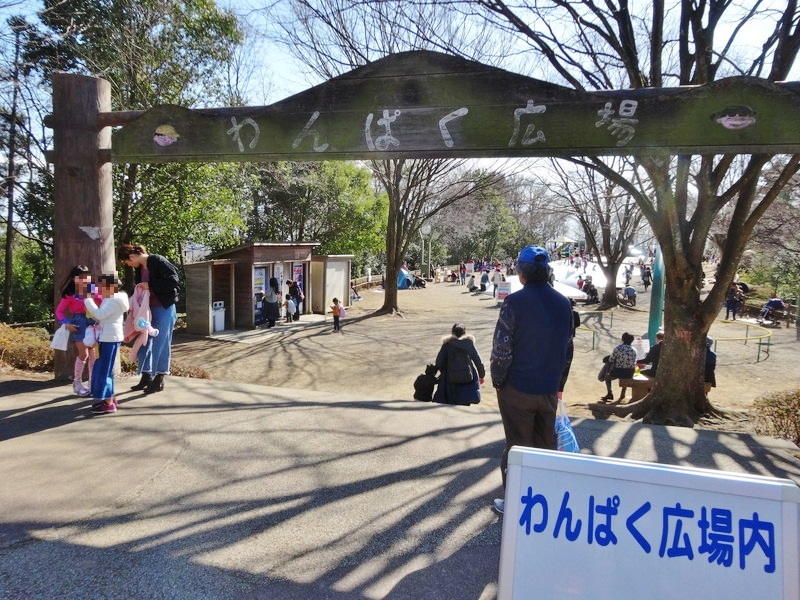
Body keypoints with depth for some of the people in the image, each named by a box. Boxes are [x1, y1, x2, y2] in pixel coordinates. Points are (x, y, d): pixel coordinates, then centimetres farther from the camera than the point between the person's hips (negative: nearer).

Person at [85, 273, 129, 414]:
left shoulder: (114, 301, -16)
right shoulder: (109, 300, 16)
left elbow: (100, 315, -26)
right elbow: (99, 317, 21)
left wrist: (88, 300, -19)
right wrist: (89, 302, 13)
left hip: (110, 339, -11)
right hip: (106, 338, 11)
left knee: (104, 370, -7)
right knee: (102, 369, 16)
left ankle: (109, 403, -2)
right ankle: (110, 398, 24)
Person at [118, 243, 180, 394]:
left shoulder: (158, 261, -16)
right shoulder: (139, 268, 7)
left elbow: (174, 281, -23)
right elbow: (140, 288, 18)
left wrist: (150, 285, -23)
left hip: (164, 309, -8)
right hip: (148, 308, 8)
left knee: (161, 343, -1)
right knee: (144, 341, 10)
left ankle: (159, 380, 8)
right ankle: (146, 376, 21)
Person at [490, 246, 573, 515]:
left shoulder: (515, 302, -17)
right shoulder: (563, 303, 1)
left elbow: (501, 348, -18)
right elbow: (565, 344, 9)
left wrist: (497, 379, -4)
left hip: (517, 389, -5)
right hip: (550, 389, 5)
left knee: (517, 446, 8)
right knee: (546, 446, 19)